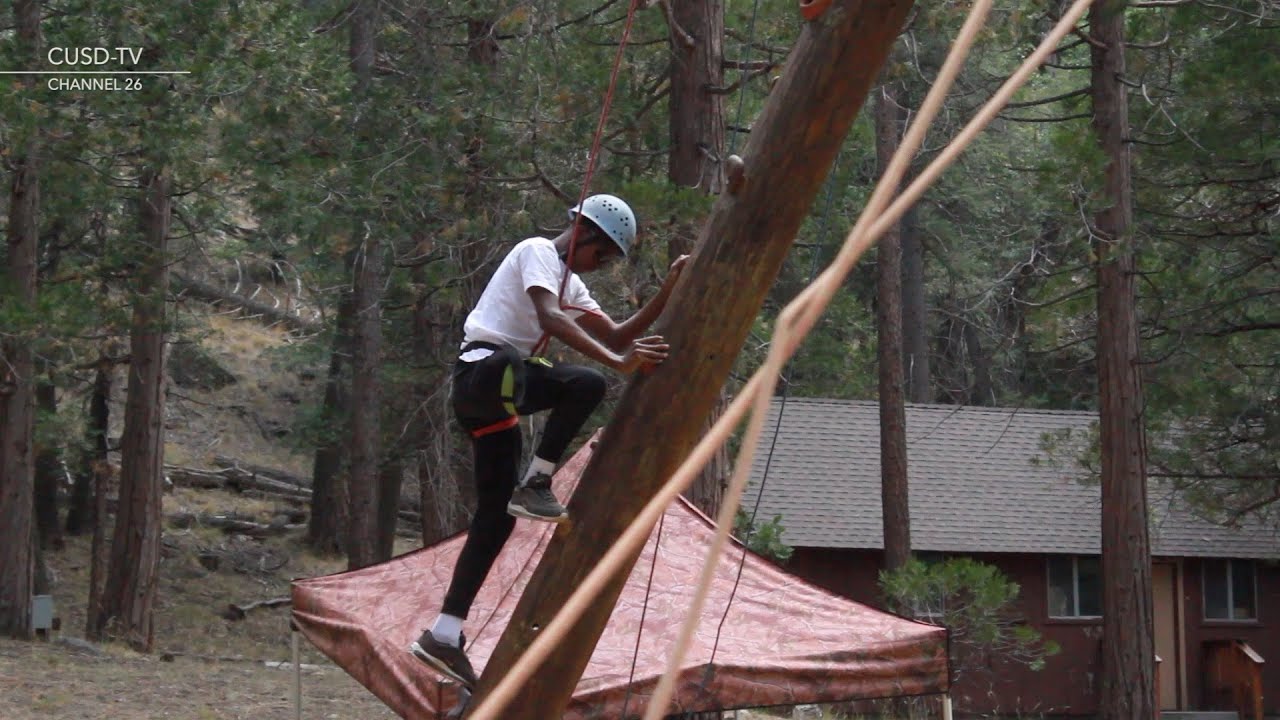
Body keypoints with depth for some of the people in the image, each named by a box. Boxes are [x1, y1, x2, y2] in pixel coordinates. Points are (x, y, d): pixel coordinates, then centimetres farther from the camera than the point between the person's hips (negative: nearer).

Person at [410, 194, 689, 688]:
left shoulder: (569, 282, 26)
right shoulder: (538, 253, -4)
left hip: (488, 393, 10)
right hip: (486, 370, -10)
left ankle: (444, 635, 5)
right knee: (586, 384, -28)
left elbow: (616, 335, 21)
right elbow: (551, 320, -22)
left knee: (496, 517, 5)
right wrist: (617, 361, -31)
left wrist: (667, 293, 11)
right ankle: (535, 485, -19)